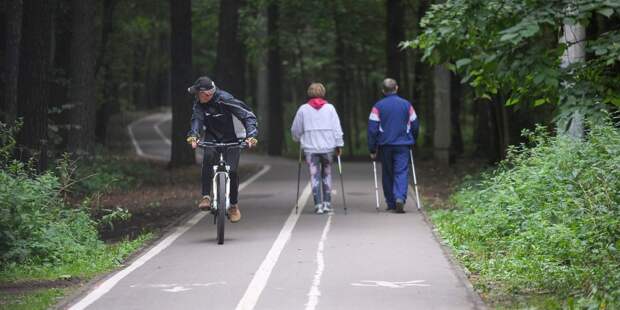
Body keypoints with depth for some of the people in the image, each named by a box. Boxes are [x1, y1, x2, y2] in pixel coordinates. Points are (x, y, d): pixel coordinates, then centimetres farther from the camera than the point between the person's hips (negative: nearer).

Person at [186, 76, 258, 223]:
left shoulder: (225, 99, -27)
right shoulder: (199, 102, -14)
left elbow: (248, 115, -27)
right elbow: (197, 118, -23)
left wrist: (251, 136, -40)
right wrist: (193, 135, -44)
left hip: (232, 139, -3)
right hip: (212, 137, 3)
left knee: (232, 171, -11)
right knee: (208, 157, -28)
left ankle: (234, 205, 11)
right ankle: (206, 197, -27)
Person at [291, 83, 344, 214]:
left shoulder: (303, 109, 2)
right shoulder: (330, 108, 2)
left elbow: (295, 130, 8)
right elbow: (337, 128, -2)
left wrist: (298, 139, 28)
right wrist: (338, 145, 3)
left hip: (310, 148, -1)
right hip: (328, 147, 1)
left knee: (315, 176, 3)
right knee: (326, 174, 13)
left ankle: (318, 204, -3)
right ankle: (327, 203, 10)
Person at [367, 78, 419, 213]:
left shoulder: (378, 106, -2)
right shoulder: (406, 105, 3)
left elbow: (372, 129, -4)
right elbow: (415, 125, 9)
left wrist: (372, 149, 0)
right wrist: (412, 142, 23)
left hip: (385, 146, 0)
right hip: (403, 146, 0)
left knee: (388, 174, 11)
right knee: (402, 172, -4)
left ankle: (391, 203, 13)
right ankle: (400, 198, -26)